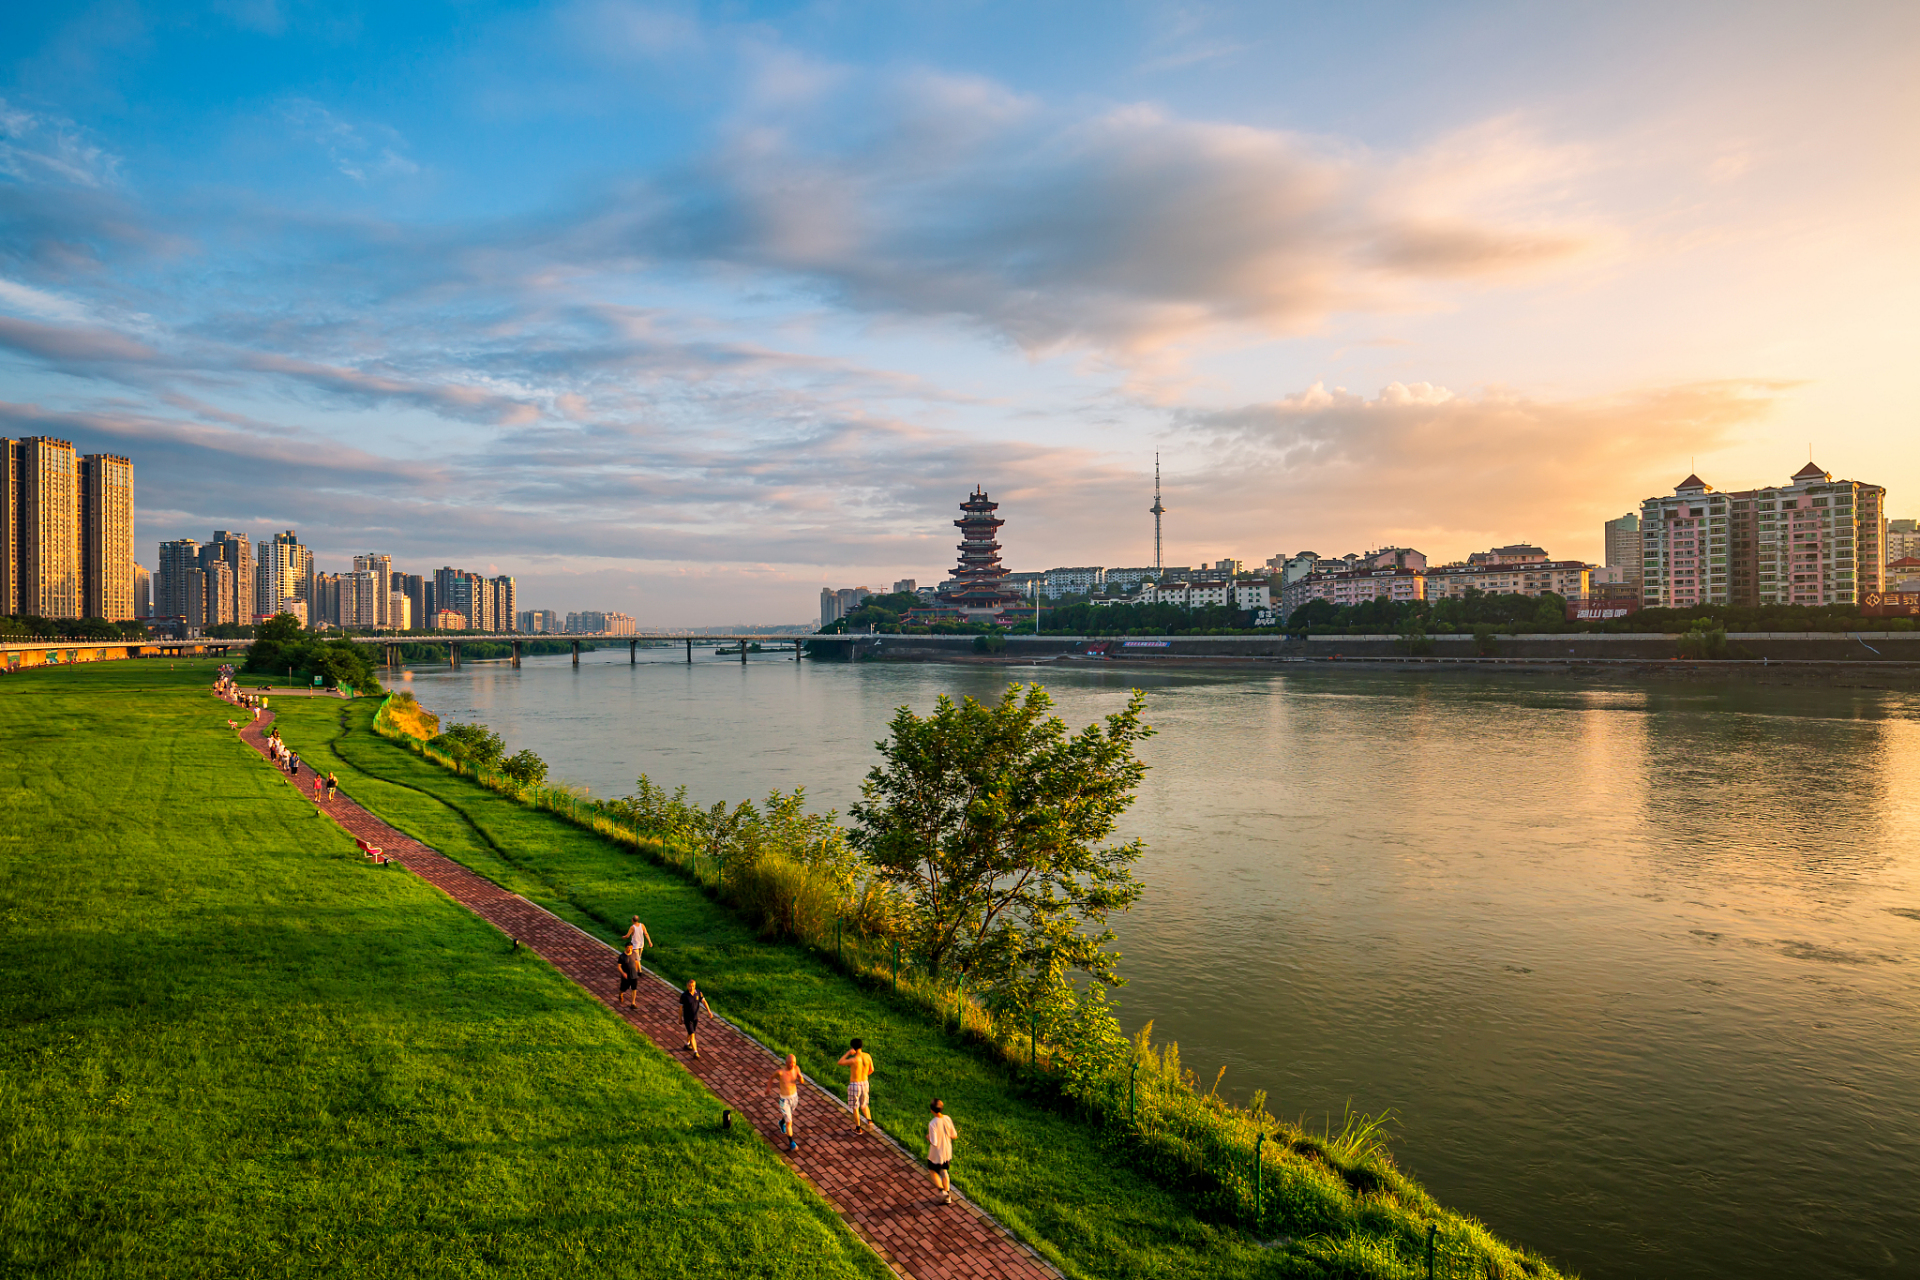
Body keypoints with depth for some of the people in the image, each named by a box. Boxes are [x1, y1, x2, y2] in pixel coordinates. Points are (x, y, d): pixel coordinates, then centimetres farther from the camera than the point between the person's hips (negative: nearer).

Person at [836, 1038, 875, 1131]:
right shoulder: (868, 1056, -11)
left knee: (855, 1107, 15)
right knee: (864, 1104, 28)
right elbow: (871, 1070, 5)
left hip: (854, 1085, -4)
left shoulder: (854, 1060, -26)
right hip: (865, 1084, 4)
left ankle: (858, 1128, 25)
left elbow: (840, 1062, -11)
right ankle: (869, 1121, 15)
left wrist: (848, 1053, -11)